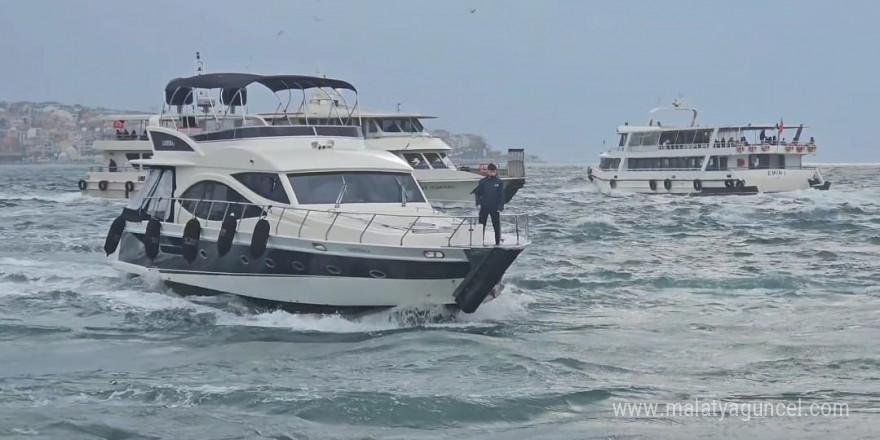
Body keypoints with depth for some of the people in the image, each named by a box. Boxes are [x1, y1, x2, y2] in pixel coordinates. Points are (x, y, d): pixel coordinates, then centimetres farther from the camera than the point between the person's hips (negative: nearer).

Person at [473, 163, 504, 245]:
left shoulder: (499, 182, 1)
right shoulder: (482, 181, 3)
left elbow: (502, 196, 1)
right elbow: (477, 193, 7)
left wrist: (500, 208, -8)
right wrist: (478, 203, -7)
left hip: (495, 208, -1)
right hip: (484, 208, 1)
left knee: (497, 226, 3)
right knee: (481, 226, 4)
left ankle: (498, 242, 10)